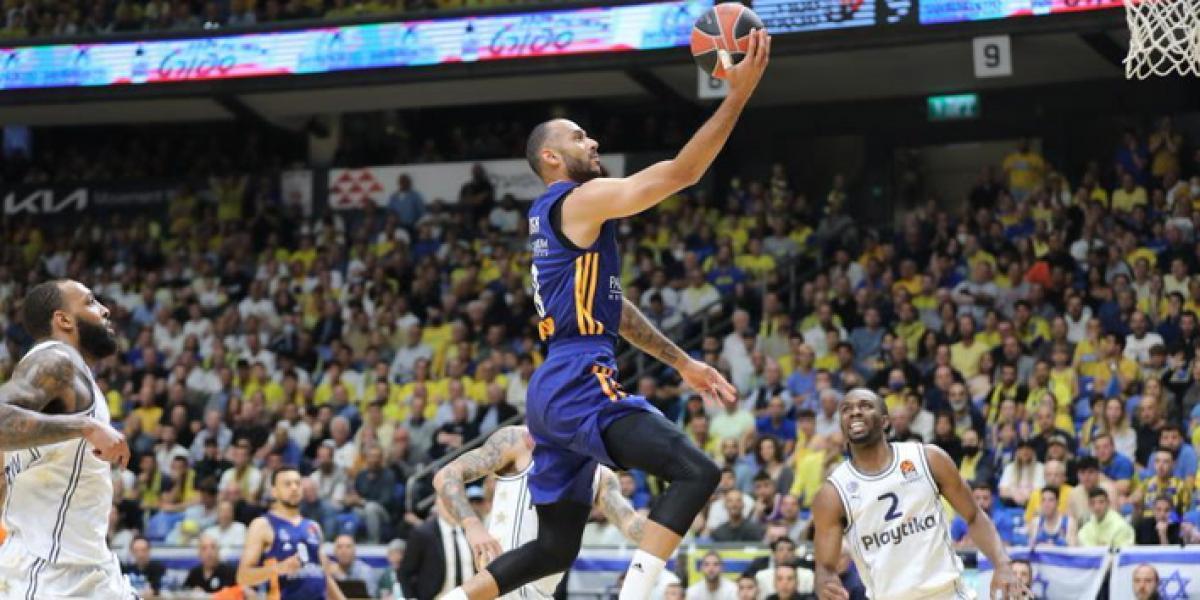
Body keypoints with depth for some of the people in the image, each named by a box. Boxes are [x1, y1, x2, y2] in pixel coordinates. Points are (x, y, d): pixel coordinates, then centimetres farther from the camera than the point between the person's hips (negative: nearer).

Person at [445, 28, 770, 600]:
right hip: (581, 386, -10)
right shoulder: (582, 200, -5)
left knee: (555, 547, 14)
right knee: (696, 472, -16)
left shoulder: (555, 215, 25)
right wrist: (738, 94, -13)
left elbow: (611, 305, 29)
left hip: (556, 391, 10)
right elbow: (681, 172, -14)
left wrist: (683, 363, 29)